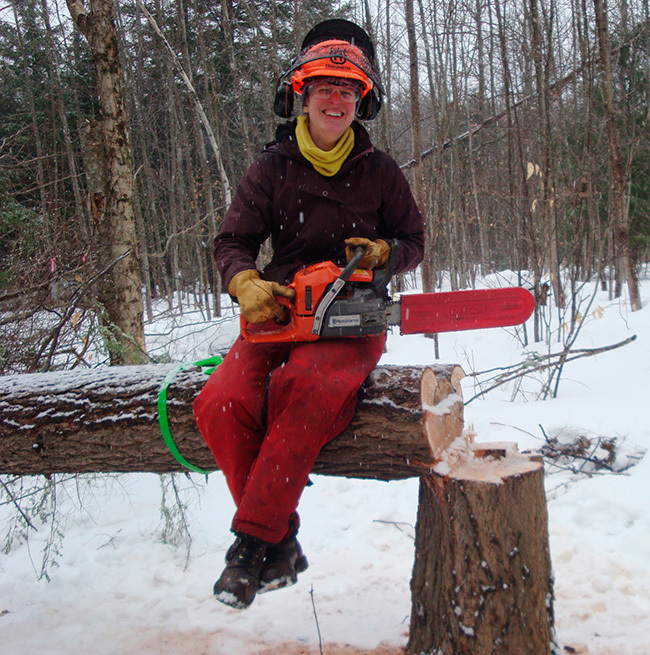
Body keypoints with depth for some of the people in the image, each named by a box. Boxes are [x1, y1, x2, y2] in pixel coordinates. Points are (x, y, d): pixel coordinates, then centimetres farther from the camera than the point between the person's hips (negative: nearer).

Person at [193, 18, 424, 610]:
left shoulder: (380, 172, 9)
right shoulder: (273, 168, 9)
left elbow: (414, 241, 17)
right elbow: (233, 243, 6)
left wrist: (381, 252, -7)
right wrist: (247, 286, -16)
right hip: (279, 315, 2)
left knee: (306, 388, -36)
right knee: (222, 403, -25)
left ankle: (251, 540, -23)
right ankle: (281, 545, -10)